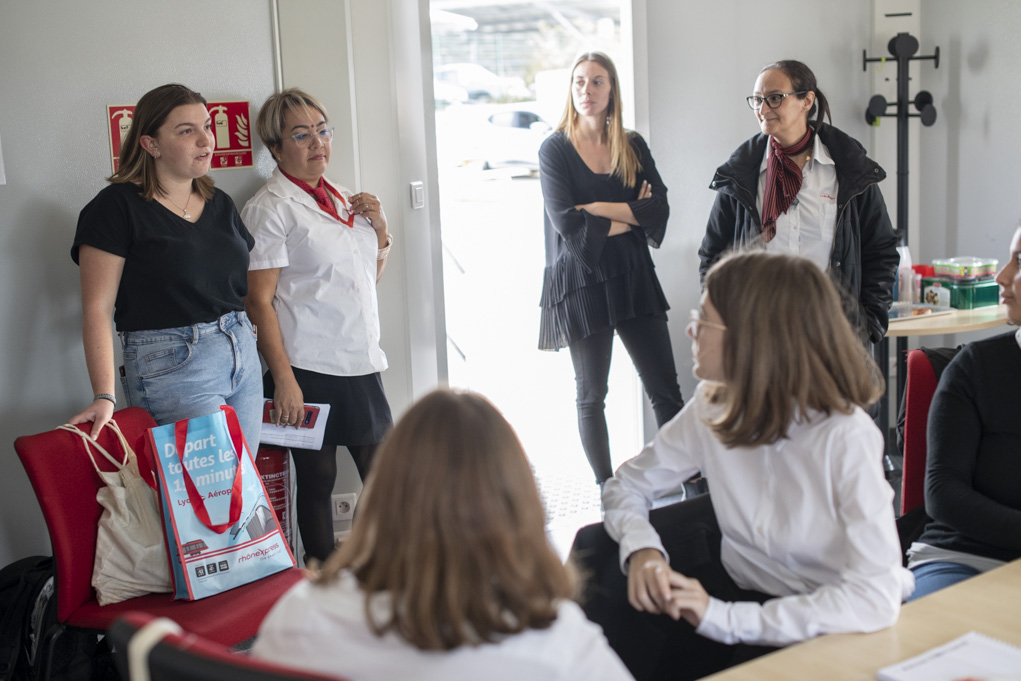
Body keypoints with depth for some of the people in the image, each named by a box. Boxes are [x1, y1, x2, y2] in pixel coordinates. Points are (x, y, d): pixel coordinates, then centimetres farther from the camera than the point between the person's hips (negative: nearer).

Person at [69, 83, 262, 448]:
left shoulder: (220, 204, 13)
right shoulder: (117, 207, -7)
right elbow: (97, 309, -11)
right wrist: (105, 397, -19)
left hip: (244, 357, 7)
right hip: (171, 367, -6)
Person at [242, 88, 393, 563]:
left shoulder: (340, 199, 15)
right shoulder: (270, 208, -8)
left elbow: (370, 277, 26)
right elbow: (259, 301, -12)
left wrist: (380, 228, 7)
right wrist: (284, 379, -18)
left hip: (360, 362, 7)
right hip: (310, 368, -7)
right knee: (317, 480, 3)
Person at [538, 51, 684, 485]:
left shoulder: (633, 146, 8)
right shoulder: (555, 149, -2)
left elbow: (659, 209, -5)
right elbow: (567, 224, -14)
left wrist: (601, 209, -14)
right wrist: (632, 216, -8)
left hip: (633, 278, 3)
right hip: (581, 282, -3)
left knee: (665, 390, 2)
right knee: (592, 395, 7)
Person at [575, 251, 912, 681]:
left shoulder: (846, 438, -25)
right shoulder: (713, 408, -7)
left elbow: (875, 598, -31)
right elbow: (629, 484, 4)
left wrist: (723, 617, -32)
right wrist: (642, 549, -19)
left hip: (822, 625, -5)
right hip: (738, 587, 5)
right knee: (597, 554, -12)